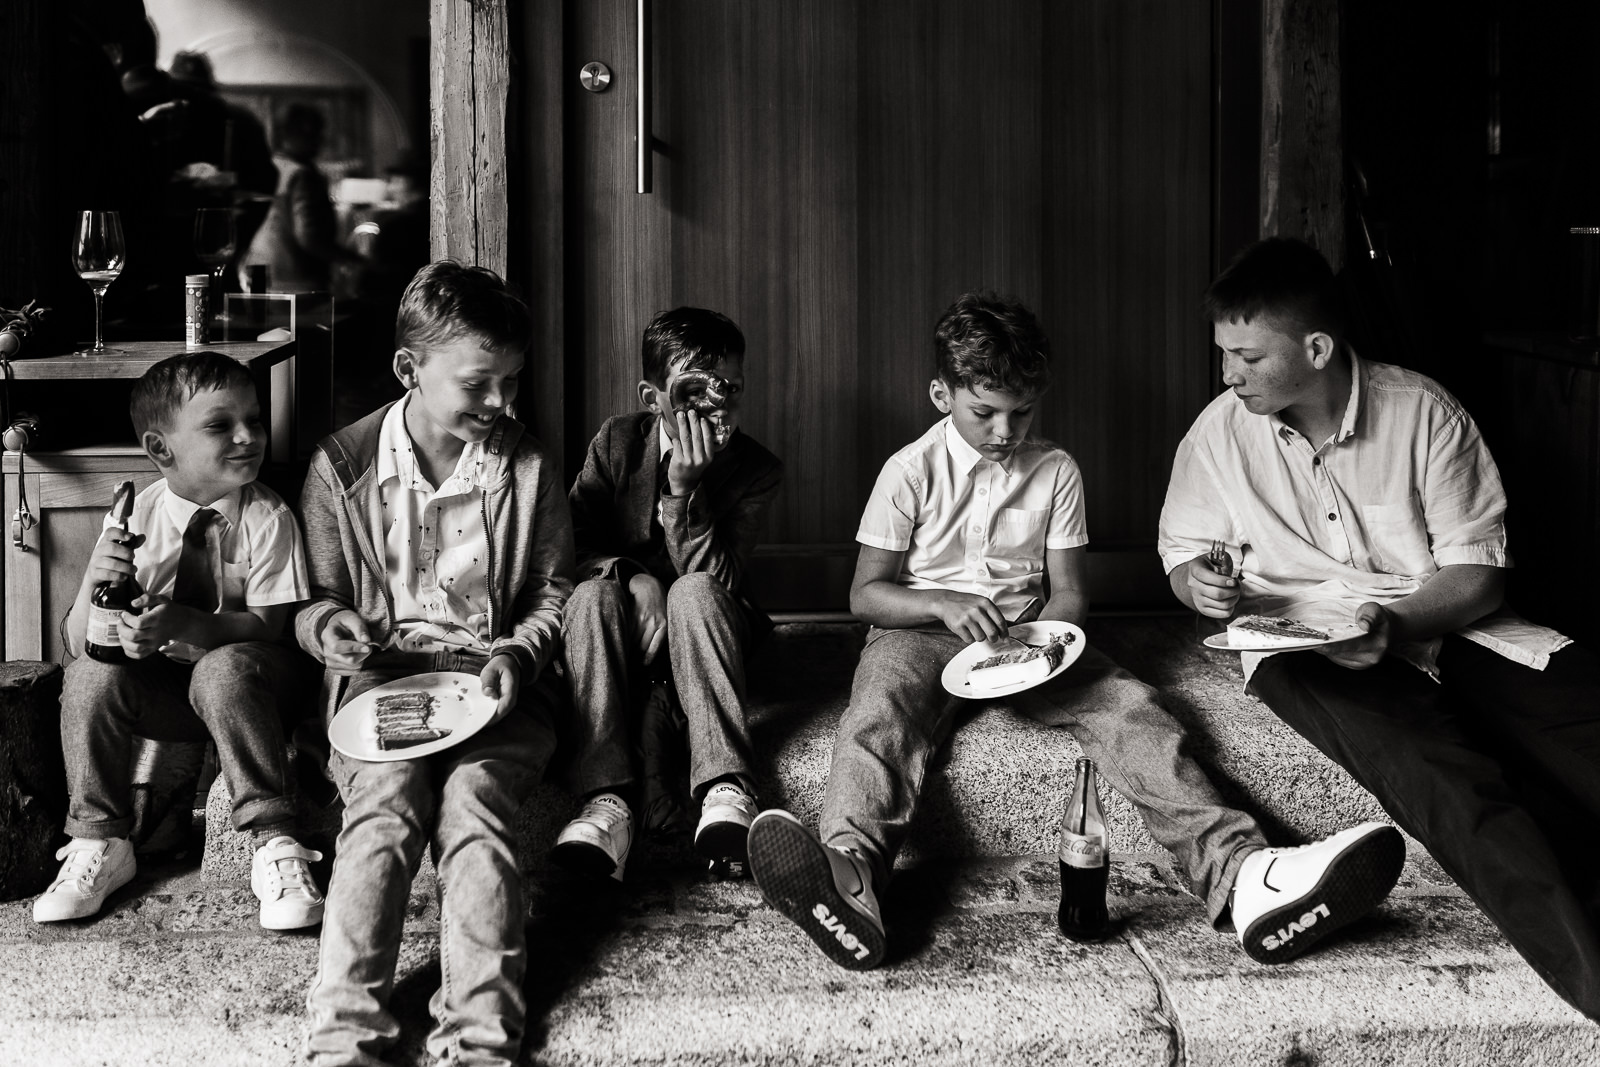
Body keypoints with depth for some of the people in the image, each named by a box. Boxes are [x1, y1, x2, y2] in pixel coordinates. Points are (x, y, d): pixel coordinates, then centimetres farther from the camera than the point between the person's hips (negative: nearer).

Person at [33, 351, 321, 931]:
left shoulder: (267, 518, -10)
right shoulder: (134, 518, -4)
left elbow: (268, 626, -15)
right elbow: (79, 641, -4)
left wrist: (183, 624, -30)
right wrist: (94, 581, -25)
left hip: (244, 672, -3)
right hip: (161, 684, 3)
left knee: (224, 670, -34)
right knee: (90, 674, -23)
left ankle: (275, 845, -28)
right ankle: (98, 843, -7)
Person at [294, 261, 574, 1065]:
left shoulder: (527, 466, 8)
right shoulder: (342, 464, 5)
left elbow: (554, 591, 15)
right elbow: (313, 599, 12)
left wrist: (520, 652, -5)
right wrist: (329, 626, -11)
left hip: (492, 679, 0)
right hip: (379, 676, 0)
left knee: (473, 801, -29)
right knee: (387, 802, -29)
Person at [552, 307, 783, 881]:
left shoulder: (758, 470, -7)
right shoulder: (617, 441, -3)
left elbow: (715, 578, -17)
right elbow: (573, 549, -6)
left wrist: (684, 487, -27)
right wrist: (635, 579, -25)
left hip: (701, 631, -1)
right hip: (627, 639, 1)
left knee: (695, 592, -34)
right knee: (594, 594, -32)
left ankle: (726, 790, -45)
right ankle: (610, 800, -43)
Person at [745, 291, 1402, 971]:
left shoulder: (1056, 472, 10)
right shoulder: (911, 471, 2)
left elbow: (1069, 593, 11)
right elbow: (866, 593, 2)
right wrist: (945, 604, -17)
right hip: (922, 629, -2)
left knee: (1126, 704, -26)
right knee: (880, 711, -37)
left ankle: (1236, 870, -46)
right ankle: (849, 876, -66)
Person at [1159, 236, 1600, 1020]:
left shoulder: (1422, 411, 0)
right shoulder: (1221, 433, 4)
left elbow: (1477, 568, 1)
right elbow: (1182, 554, 17)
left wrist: (1396, 624, -18)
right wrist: (1202, 587, -8)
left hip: (1441, 624, 2)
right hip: (1302, 641, -2)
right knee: (1438, 772, -33)